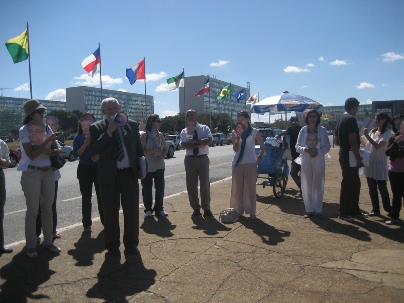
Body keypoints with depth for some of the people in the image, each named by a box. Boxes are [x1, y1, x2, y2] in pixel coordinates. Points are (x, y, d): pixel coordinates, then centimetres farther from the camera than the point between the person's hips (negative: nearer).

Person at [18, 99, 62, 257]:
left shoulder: (47, 128, 9)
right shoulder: (24, 130, -5)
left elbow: (57, 150, 4)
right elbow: (31, 154, -15)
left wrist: (43, 150, -13)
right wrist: (47, 141, -19)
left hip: (48, 172, 5)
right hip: (31, 173, -4)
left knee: (48, 209, 9)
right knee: (32, 210, 0)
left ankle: (48, 241, 19)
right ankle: (31, 245, 11)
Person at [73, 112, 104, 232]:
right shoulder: (78, 138, 2)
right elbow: (76, 154, -7)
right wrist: (85, 144, -18)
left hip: (98, 168, 0)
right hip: (84, 169, 0)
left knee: (101, 195, 3)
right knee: (86, 197, 4)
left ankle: (105, 221, 15)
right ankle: (86, 224, 11)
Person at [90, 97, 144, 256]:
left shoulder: (132, 125, 9)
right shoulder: (97, 127, 2)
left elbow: (138, 148, 12)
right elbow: (94, 148, -12)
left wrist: (141, 167, 5)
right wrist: (108, 132, -18)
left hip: (130, 173, 2)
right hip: (109, 175, -2)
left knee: (132, 211, 9)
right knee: (110, 213, 8)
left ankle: (131, 244, 24)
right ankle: (112, 246, 23)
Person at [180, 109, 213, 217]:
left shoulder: (204, 128, 4)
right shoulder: (184, 131, 7)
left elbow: (209, 140, -14)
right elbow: (184, 145, -9)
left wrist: (194, 141, -16)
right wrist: (200, 144, -17)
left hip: (203, 159, -2)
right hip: (190, 159, 2)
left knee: (205, 184, 2)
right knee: (191, 185, 6)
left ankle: (206, 208, 14)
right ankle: (196, 208, 21)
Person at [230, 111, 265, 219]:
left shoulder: (254, 132, 0)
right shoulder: (234, 133, 4)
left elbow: (262, 146, 10)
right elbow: (235, 149, -3)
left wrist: (259, 158, 6)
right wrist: (237, 139, -18)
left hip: (250, 163, -2)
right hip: (237, 163, 2)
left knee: (250, 188, 0)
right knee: (237, 187, 5)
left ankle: (251, 211, 7)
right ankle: (237, 210, 15)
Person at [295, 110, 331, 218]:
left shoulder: (322, 130, 3)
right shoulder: (303, 130, 5)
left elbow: (327, 146, 2)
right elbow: (297, 146, 3)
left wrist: (318, 152, -15)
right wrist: (305, 149, -17)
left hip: (319, 160, -1)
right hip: (306, 160, 1)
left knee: (318, 186, 2)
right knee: (307, 186, 2)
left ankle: (318, 210, 12)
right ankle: (309, 210, 11)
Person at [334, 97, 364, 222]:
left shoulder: (341, 119, 15)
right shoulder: (351, 119, -15)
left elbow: (336, 141, 19)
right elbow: (352, 141, -22)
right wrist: (358, 159, -20)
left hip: (343, 154, 10)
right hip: (349, 156, -10)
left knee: (355, 183, 18)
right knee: (348, 184, -2)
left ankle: (354, 209, 27)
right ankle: (344, 213, 7)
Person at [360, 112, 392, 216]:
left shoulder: (387, 133, -9)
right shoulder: (372, 131, 11)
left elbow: (377, 146, -21)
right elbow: (366, 144, 15)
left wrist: (367, 136, -23)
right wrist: (360, 136, 2)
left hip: (380, 165, -6)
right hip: (369, 164, 6)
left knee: (382, 188, 1)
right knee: (372, 189, 10)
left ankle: (388, 208, 16)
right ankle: (375, 210, 19)